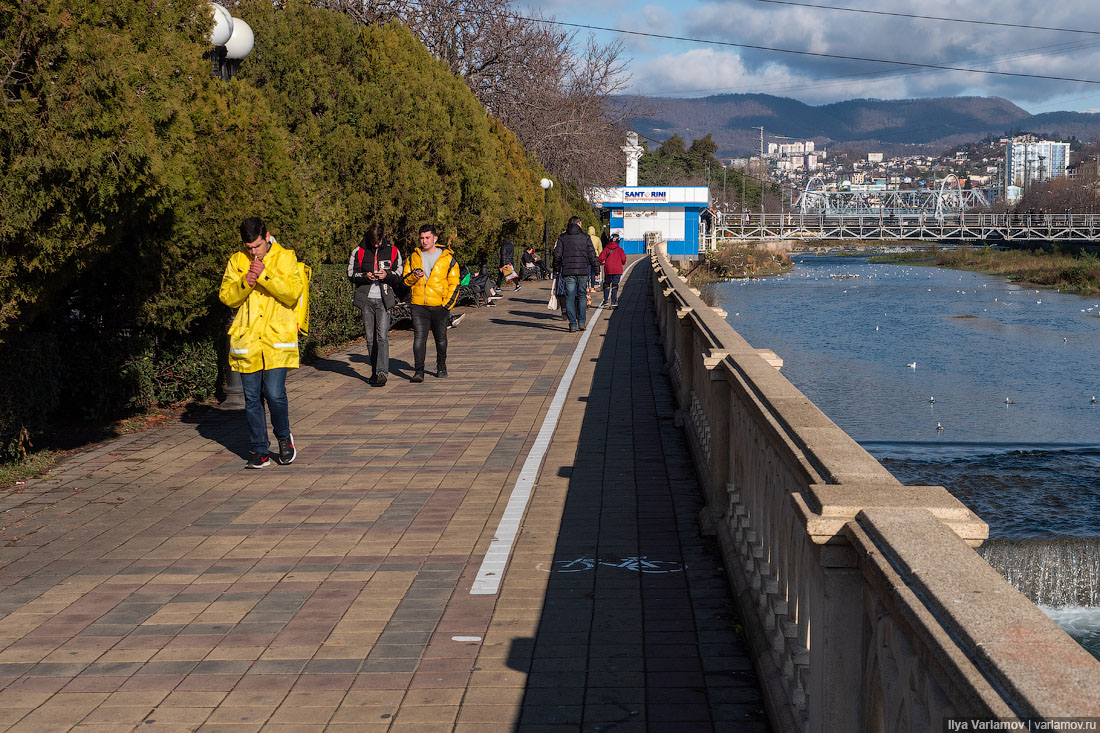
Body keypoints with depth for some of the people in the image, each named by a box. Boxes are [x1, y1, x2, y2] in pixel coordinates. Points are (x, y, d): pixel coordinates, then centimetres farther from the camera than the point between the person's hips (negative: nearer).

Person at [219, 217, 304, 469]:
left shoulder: (285, 258, 1)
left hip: (277, 339, -3)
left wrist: (265, 276, -18)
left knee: (275, 393, -11)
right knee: (252, 398, 5)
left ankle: (284, 437, 16)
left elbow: (293, 293, -10)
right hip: (246, 340, 3)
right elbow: (226, 296, 5)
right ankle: (259, 451, 15)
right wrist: (244, 284, -13)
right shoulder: (236, 261, 9)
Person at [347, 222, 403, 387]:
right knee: (370, 338, 6)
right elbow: (351, 275, 7)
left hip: (384, 300, -2)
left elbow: (399, 277, 8)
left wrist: (387, 275, -14)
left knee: (382, 336, -15)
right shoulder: (358, 252, 4)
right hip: (366, 300, 2)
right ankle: (375, 371, 17)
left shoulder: (393, 251, 4)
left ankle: (382, 373, -20)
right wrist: (365, 276, -13)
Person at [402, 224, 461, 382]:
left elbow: (454, 283, 2)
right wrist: (414, 277, -12)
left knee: (440, 338, 11)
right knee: (419, 337, -10)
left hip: (439, 305, -1)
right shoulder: (413, 257, 8)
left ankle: (441, 367, 30)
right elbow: (405, 280, 11)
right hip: (418, 305, 1)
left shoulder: (447, 258, 1)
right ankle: (419, 371, -11)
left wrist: (448, 304, -7)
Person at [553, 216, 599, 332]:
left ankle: (572, 324, -3)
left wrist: (556, 269, 13)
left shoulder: (562, 237, 4)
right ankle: (581, 321, 8)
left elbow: (557, 255, 2)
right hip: (583, 271, 0)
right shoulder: (585, 237, 3)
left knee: (570, 298, 1)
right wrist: (596, 268, 7)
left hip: (568, 272, 0)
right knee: (582, 296, 13)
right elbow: (592, 255, 1)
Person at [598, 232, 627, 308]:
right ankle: (613, 302, -7)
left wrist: (601, 263, 18)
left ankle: (605, 301, 15)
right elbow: (623, 258, -4)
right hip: (617, 270, -1)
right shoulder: (619, 249, 1)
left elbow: (601, 257, -3)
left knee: (607, 284, 16)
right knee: (615, 285, 0)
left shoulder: (606, 248, 2)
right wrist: (623, 263, 18)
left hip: (608, 269, 1)